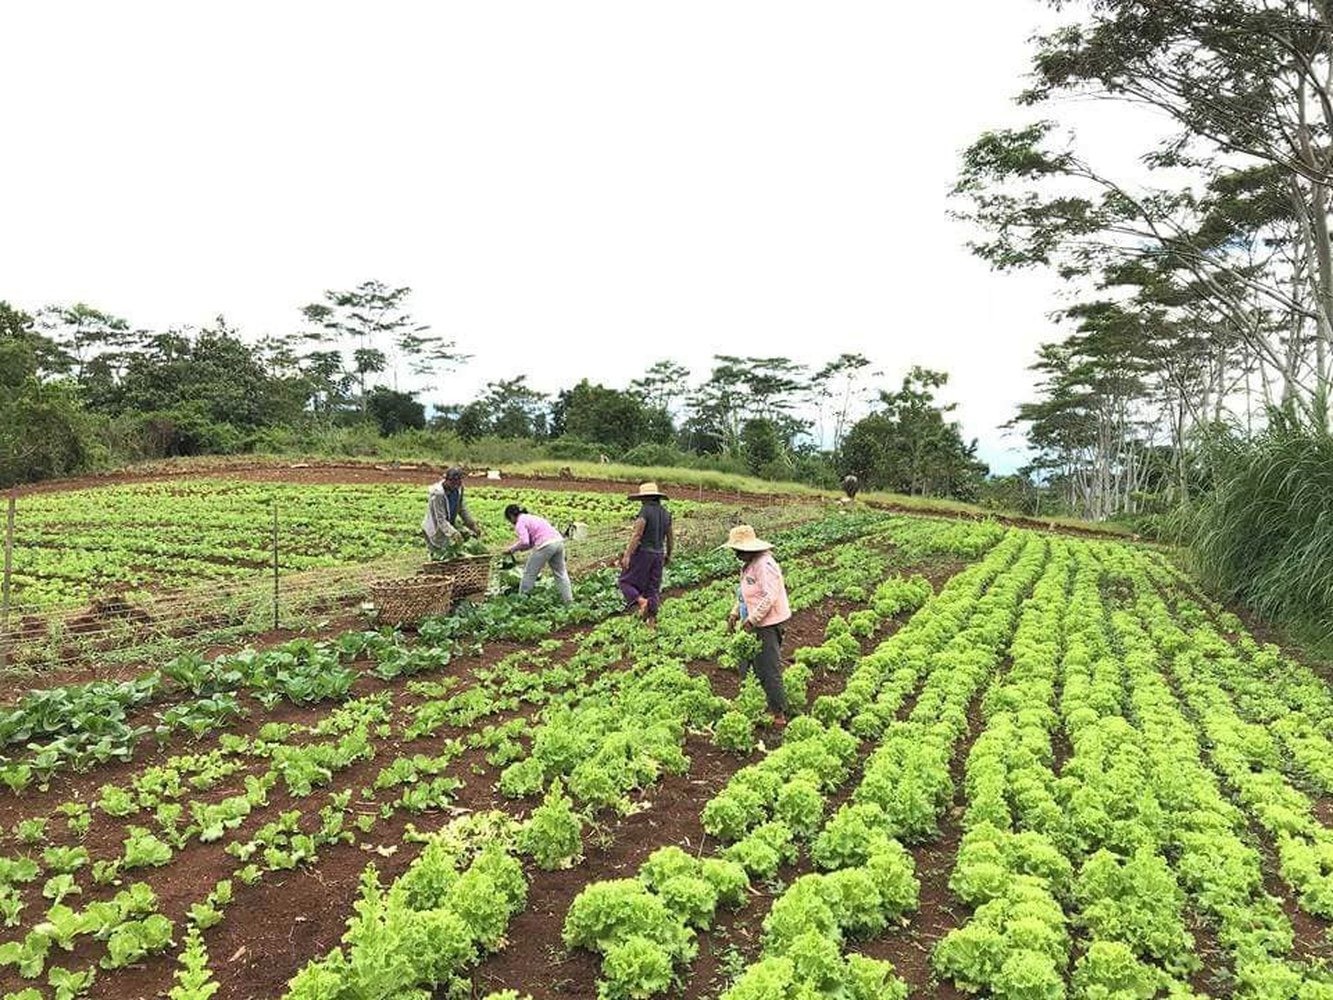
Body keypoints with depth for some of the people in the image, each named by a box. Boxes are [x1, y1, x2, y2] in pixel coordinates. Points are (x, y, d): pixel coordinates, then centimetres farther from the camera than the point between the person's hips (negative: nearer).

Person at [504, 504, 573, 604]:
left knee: (529, 573, 7)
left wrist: (513, 548, 3)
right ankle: (568, 600, 18)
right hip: (558, 541, 9)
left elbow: (524, 542, -14)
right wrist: (514, 548, 22)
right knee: (560, 573, 16)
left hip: (545, 545, -9)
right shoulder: (530, 517, 26)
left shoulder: (520, 523, -1)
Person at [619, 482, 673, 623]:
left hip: (641, 553, -6)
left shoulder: (645, 511, -15)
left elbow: (636, 534, -22)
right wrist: (668, 555, 25)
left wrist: (627, 555, -23)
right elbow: (670, 537, 12)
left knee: (627, 583, 6)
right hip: (658, 555, 6)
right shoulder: (666, 513, 6)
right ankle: (652, 617, 8)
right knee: (653, 588, 12)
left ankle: (642, 601, -16)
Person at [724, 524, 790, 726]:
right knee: (747, 666, 16)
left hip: (768, 625, -10)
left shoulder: (764, 565, -19)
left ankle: (779, 713, 7)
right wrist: (735, 613, 11)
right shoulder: (748, 565, 12)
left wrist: (753, 618, -24)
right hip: (754, 625, 10)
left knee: (769, 670, -4)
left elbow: (770, 596, -24)